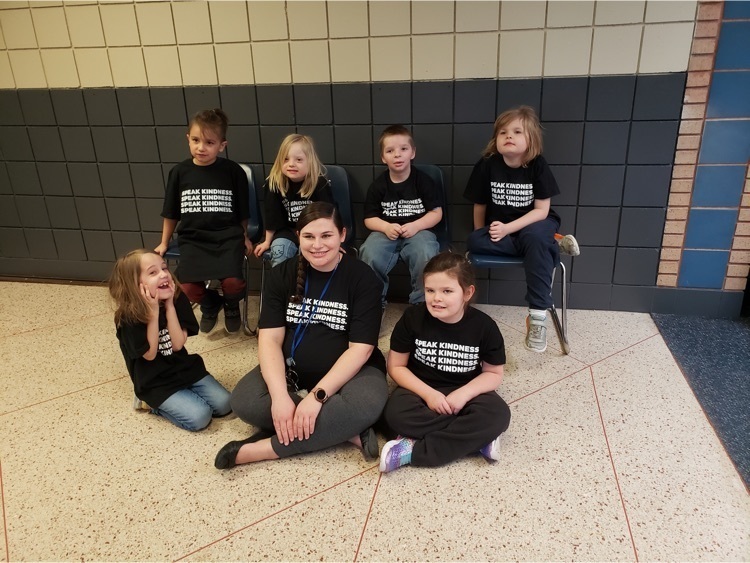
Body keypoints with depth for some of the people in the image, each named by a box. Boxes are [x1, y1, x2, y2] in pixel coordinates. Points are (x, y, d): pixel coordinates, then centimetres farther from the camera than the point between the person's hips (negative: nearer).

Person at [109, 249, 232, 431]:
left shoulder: (178, 299, -8)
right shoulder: (128, 317, -20)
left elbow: (178, 344, -12)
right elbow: (149, 354, -18)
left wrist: (170, 307, -21)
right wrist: (153, 313, -26)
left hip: (185, 368, 5)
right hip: (155, 382, -5)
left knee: (224, 405, -3)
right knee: (200, 417, -19)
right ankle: (154, 403, 5)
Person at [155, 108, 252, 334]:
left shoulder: (233, 171, -3)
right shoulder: (179, 172, 2)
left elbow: (242, 211, 8)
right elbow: (171, 213, 14)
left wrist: (244, 238, 16)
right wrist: (164, 243, 19)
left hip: (227, 236, -2)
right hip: (193, 237, 2)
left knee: (233, 282, -25)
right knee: (188, 286, -20)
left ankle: (232, 306, 15)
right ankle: (210, 304, 18)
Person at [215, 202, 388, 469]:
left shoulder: (363, 278, -11)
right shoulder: (282, 274, -2)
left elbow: (360, 348, -16)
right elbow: (269, 338, -9)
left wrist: (317, 395, -26)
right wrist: (280, 395, -24)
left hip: (349, 370, -3)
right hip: (291, 370, 3)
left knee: (367, 404, -35)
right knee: (243, 402, -24)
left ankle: (265, 448, -25)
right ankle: (346, 431, -21)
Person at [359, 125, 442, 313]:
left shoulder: (423, 181, 0)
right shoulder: (378, 185, 4)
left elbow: (436, 212, 0)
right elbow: (369, 218, 6)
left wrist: (415, 226, -17)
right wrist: (386, 227, -16)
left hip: (418, 231, -1)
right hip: (386, 232, 1)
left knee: (426, 256, -34)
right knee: (369, 255, -29)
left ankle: (421, 303, -11)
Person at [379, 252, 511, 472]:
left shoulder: (484, 326, -11)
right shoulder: (413, 317, -13)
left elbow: (494, 373, -2)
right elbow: (396, 366, -6)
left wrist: (463, 394, -21)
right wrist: (428, 393, -20)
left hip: (465, 393, 1)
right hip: (422, 390, 0)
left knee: (498, 415, -29)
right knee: (395, 413, -32)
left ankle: (414, 450, -27)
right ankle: (478, 440, -23)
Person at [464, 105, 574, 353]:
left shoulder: (537, 165, -13)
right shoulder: (486, 165, -10)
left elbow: (541, 211, -15)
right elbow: (480, 205, 0)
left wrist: (508, 228, -25)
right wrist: (483, 236, 2)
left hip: (535, 225, -2)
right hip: (498, 229, 3)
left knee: (535, 238, -37)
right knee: (474, 242, -28)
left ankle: (538, 315, -32)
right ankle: (551, 246, -18)